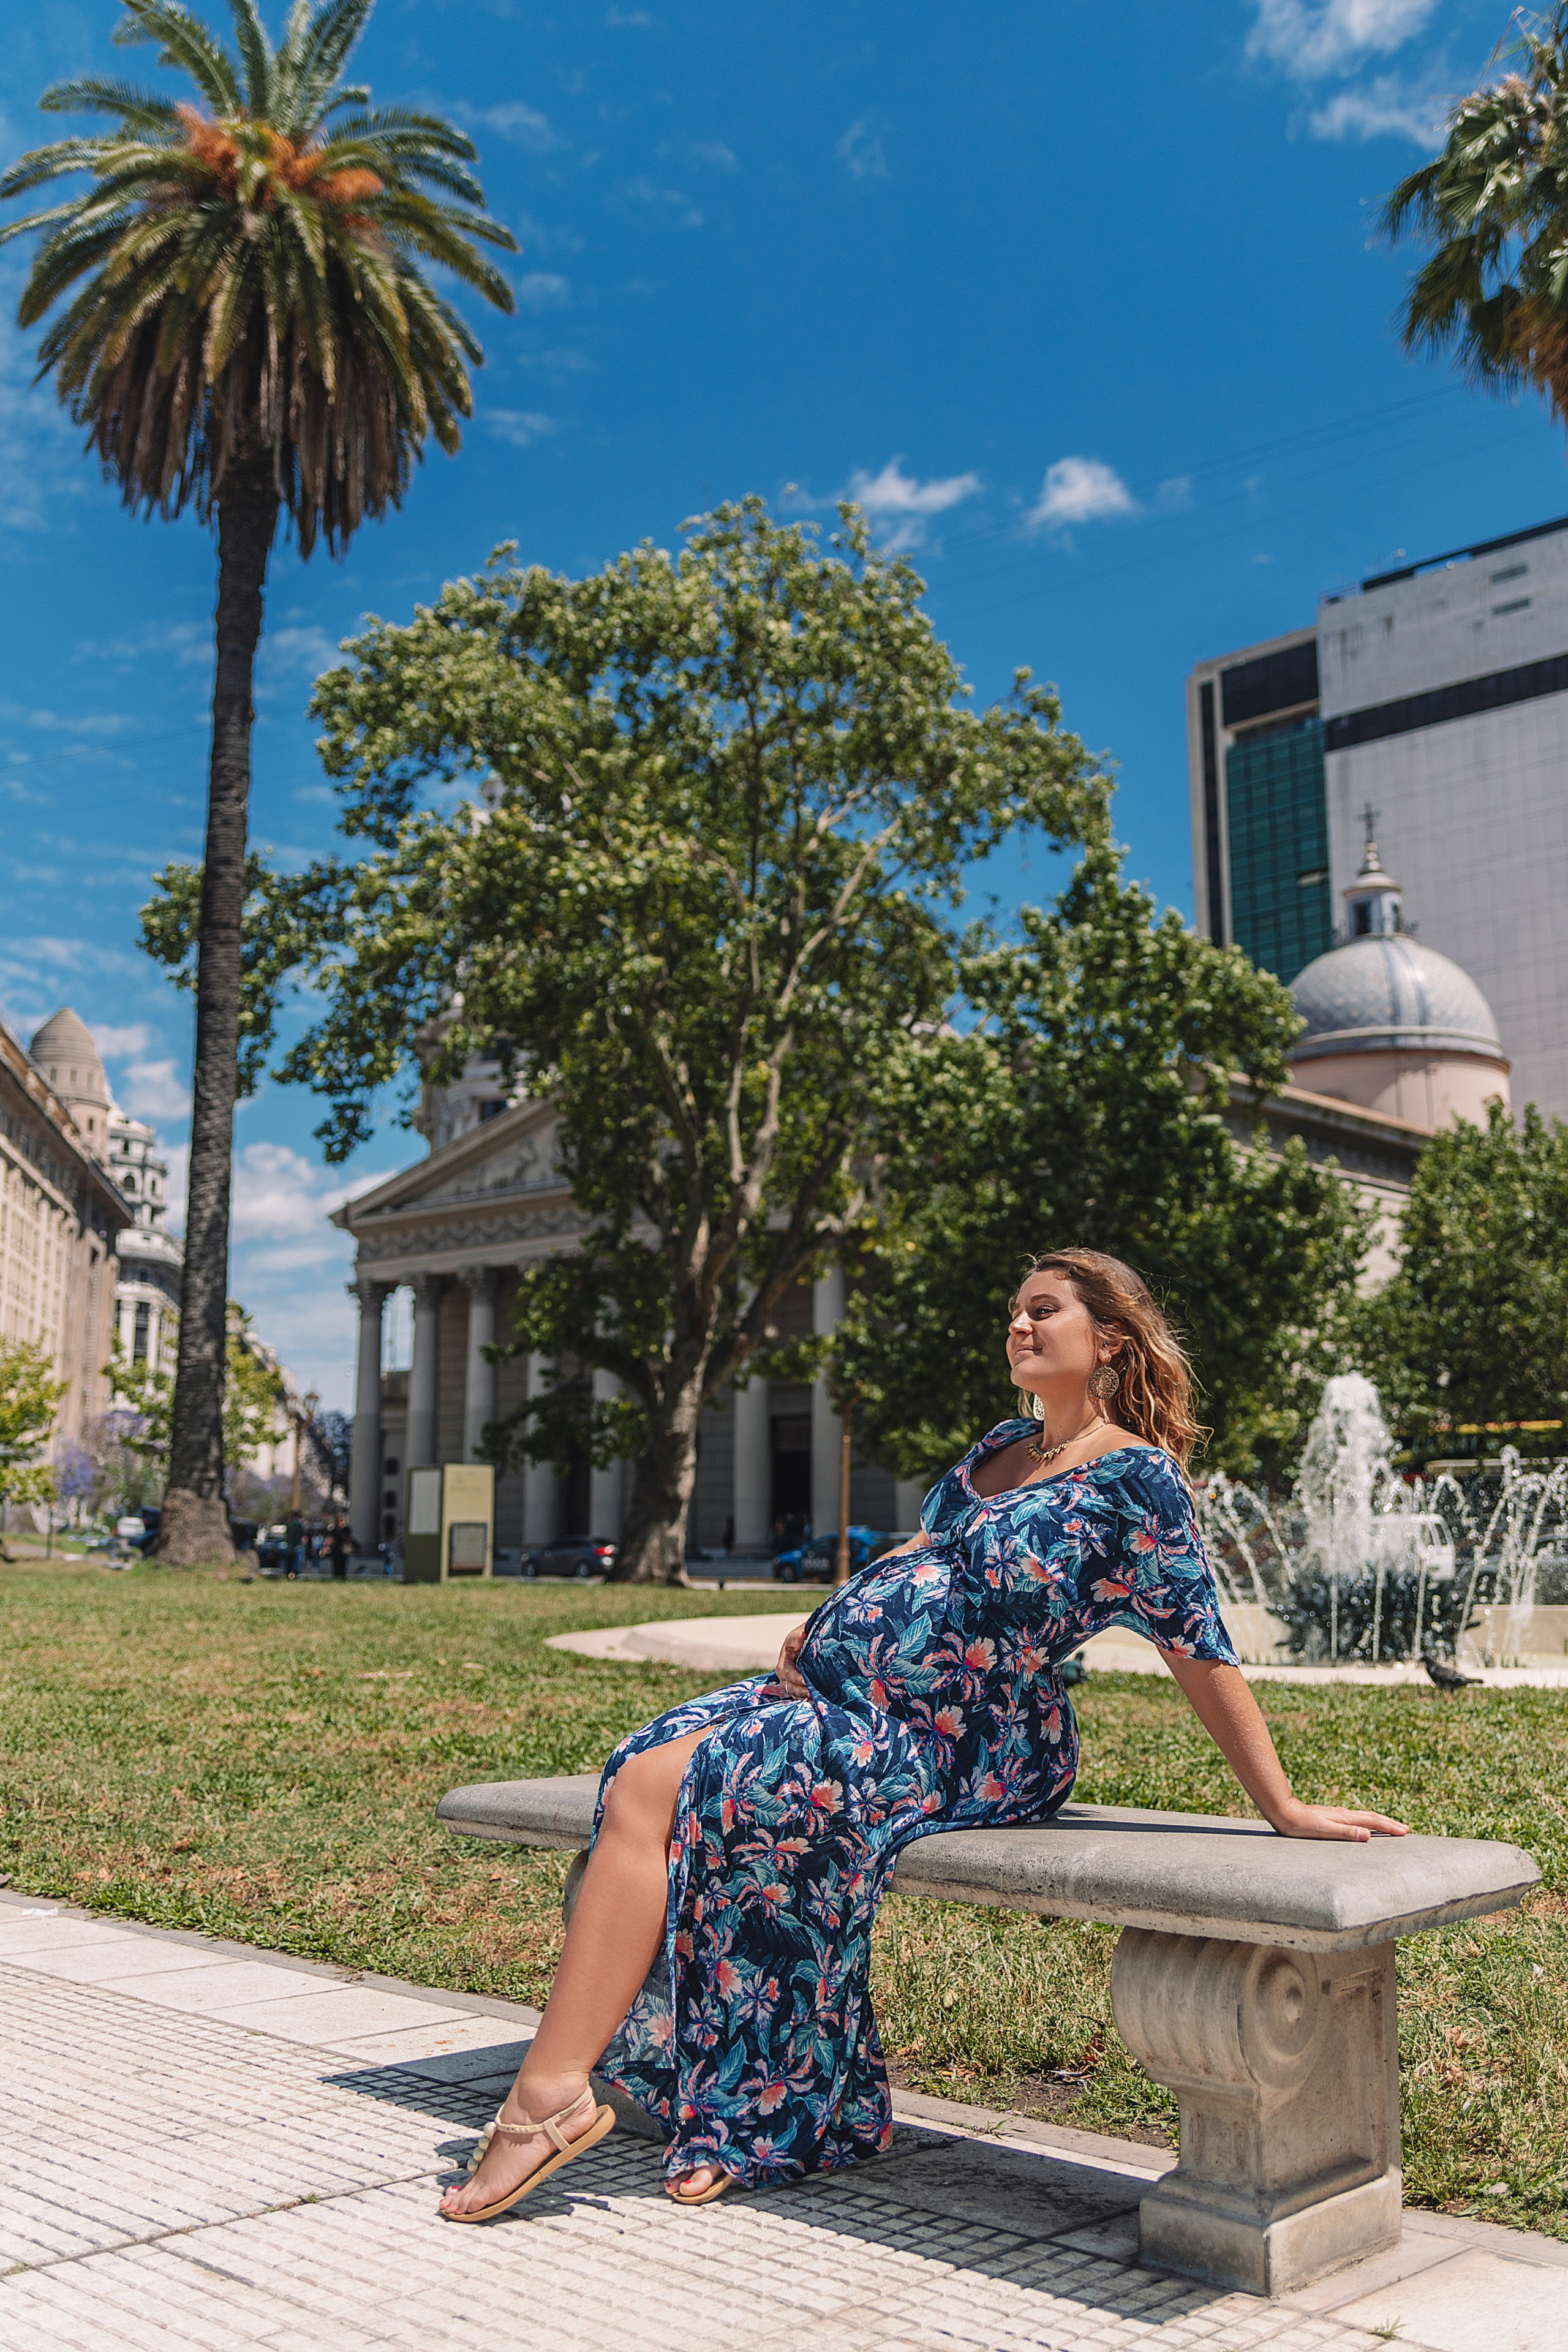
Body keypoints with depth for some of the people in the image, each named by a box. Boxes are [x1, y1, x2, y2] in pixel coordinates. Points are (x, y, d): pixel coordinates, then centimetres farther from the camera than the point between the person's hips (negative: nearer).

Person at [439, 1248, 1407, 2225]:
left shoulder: (1135, 1477, -9)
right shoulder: (1002, 1447, 16)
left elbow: (1204, 1652, -9)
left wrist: (1286, 1808, -9)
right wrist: (823, 1635, 9)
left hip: (948, 1750, -8)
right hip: (838, 1691, 9)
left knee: (655, 1792, -20)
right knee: (647, 1768, -10)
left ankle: (550, 2095, -15)